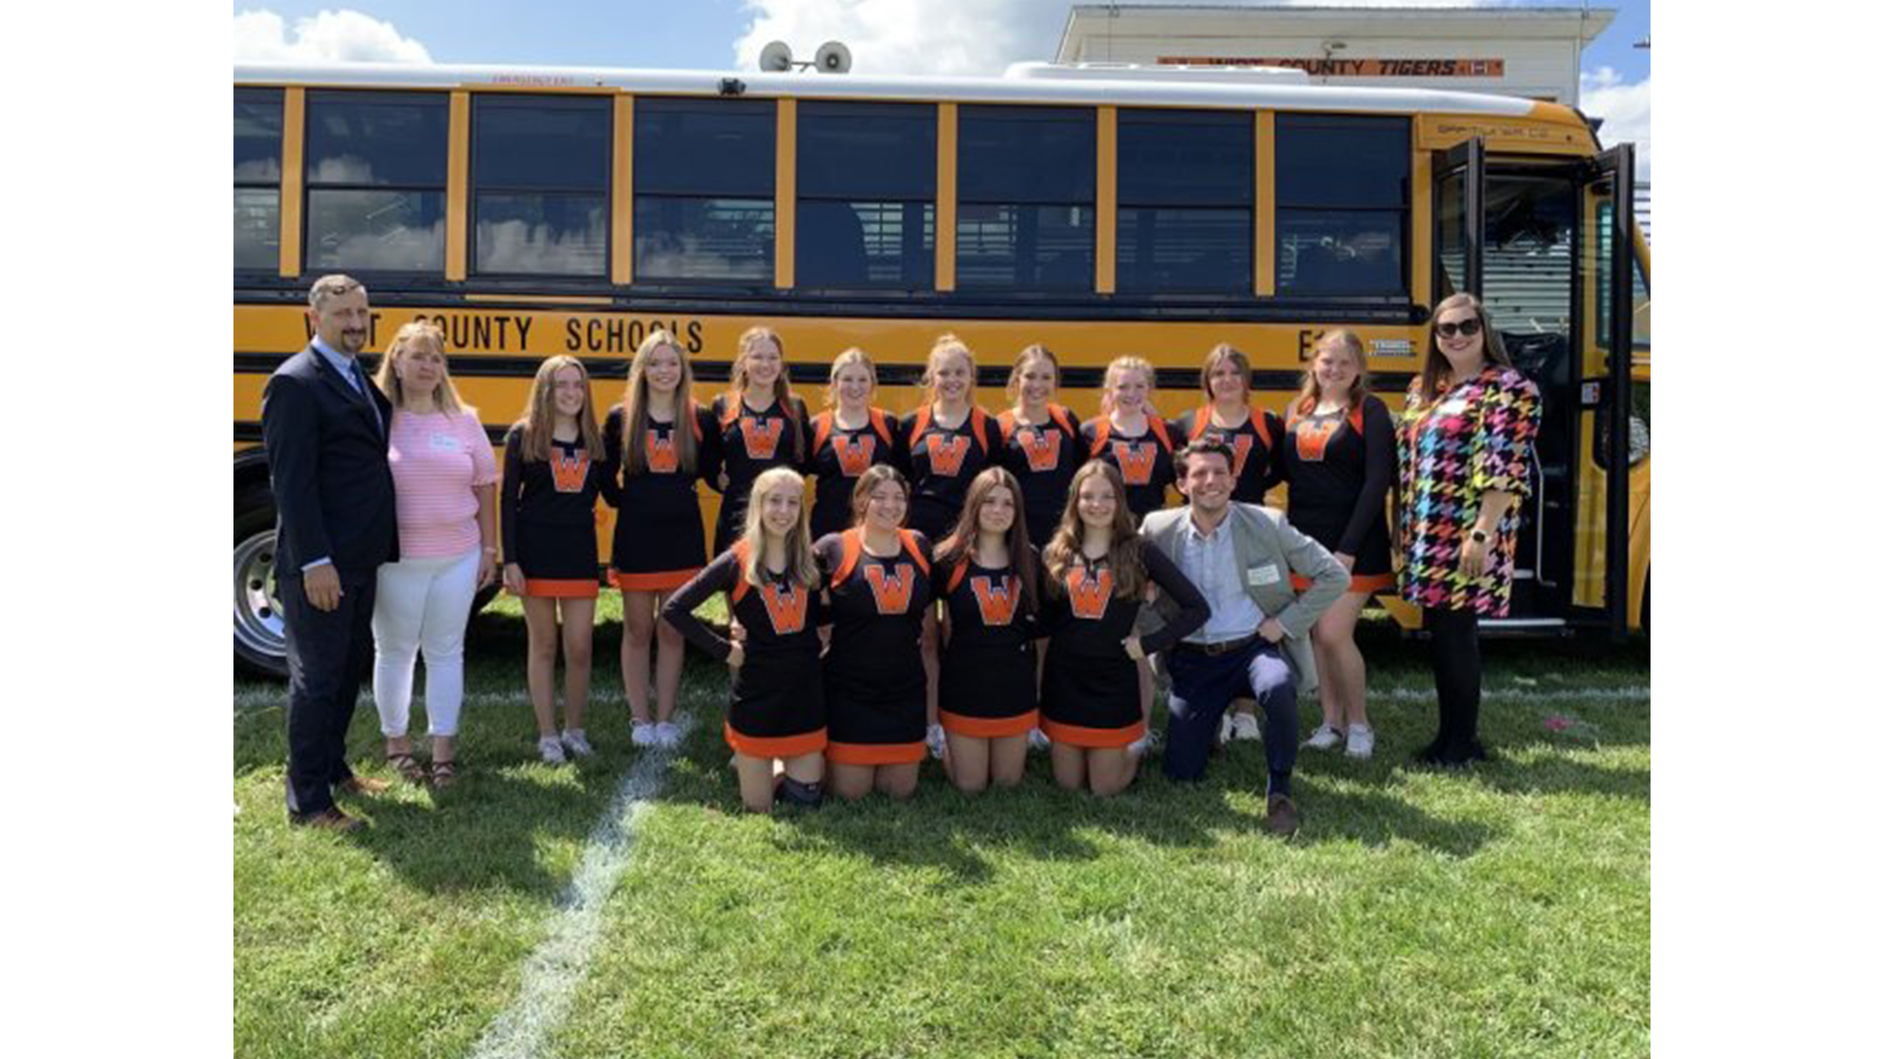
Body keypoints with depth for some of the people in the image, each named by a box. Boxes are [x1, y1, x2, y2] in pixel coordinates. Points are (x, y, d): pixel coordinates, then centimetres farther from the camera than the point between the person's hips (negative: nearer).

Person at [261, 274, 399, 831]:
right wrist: (315, 563, -22)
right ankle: (307, 802, 11)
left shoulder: (361, 380, 14)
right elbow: (291, 481, -19)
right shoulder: (295, 383, -13)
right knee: (316, 677, 0)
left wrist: (379, 546, 13)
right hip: (320, 564, -9)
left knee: (349, 669, 18)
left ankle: (332, 768, 34)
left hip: (360, 559, 9)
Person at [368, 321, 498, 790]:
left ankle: (444, 748, 15)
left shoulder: (463, 420, 4)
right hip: (396, 559, -2)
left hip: (457, 558, 2)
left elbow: (485, 487, 8)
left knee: (446, 651, 7)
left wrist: (489, 549, 5)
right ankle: (395, 742, 25)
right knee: (394, 652, 10)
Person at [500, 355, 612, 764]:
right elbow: (508, 500, -3)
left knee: (579, 647, 2)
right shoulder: (523, 436, -1)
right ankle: (547, 735, 17)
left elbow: (609, 490, 14)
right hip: (535, 550, -2)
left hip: (579, 551, 2)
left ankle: (574, 729, 21)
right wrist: (510, 560, -7)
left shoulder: (594, 440, 7)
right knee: (543, 645, 6)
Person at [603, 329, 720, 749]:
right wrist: (622, 501, -1)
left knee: (673, 632, 7)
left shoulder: (700, 420, -1)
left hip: (683, 537, 1)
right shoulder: (620, 418, -2)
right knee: (637, 631, 8)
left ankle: (665, 719, 18)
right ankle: (639, 719, 19)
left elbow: (712, 470, 9)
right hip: (635, 537, 0)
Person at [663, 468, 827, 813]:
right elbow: (674, 609, -10)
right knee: (759, 806, 8)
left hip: (804, 694, 3)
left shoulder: (808, 560, 2)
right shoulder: (737, 562, -11)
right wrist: (723, 650, -11)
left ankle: (771, 766, 38)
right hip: (756, 695, -3)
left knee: (806, 800, 8)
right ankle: (747, 760, 39)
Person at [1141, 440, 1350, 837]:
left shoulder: (1268, 524, -7)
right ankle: (1211, 727, 35)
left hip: (1255, 646, -2)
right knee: (1180, 772, -1)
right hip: (1193, 659, 2)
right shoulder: (1159, 529, -4)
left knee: (1277, 688, -37)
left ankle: (1280, 789, -13)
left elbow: (1334, 576, -3)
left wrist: (1286, 622, -9)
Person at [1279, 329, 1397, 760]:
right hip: (1305, 539, 5)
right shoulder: (1297, 411, 11)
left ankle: (1358, 723, 11)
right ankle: (1331, 720, 22)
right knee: (1318, 634, 9)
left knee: (1334, 633, -9)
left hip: (1354, 543, -5)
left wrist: (1349, 547, -17)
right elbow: (1284, 470, 16)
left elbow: (1378, 481, -12)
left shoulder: (1370, 411, -5)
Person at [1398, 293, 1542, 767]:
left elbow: (1506, 472, -15)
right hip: (1427, 535, 7)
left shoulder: (1507, 388, -8)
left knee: (1457, 633, -2)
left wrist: (1481, 534, -20)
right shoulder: (1423, 388, 14)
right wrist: (1404, 526, 14)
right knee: (1439, 633, 12)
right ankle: (1448, 735, 22)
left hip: (1467, 537, -7)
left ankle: (1464, 741, 11)